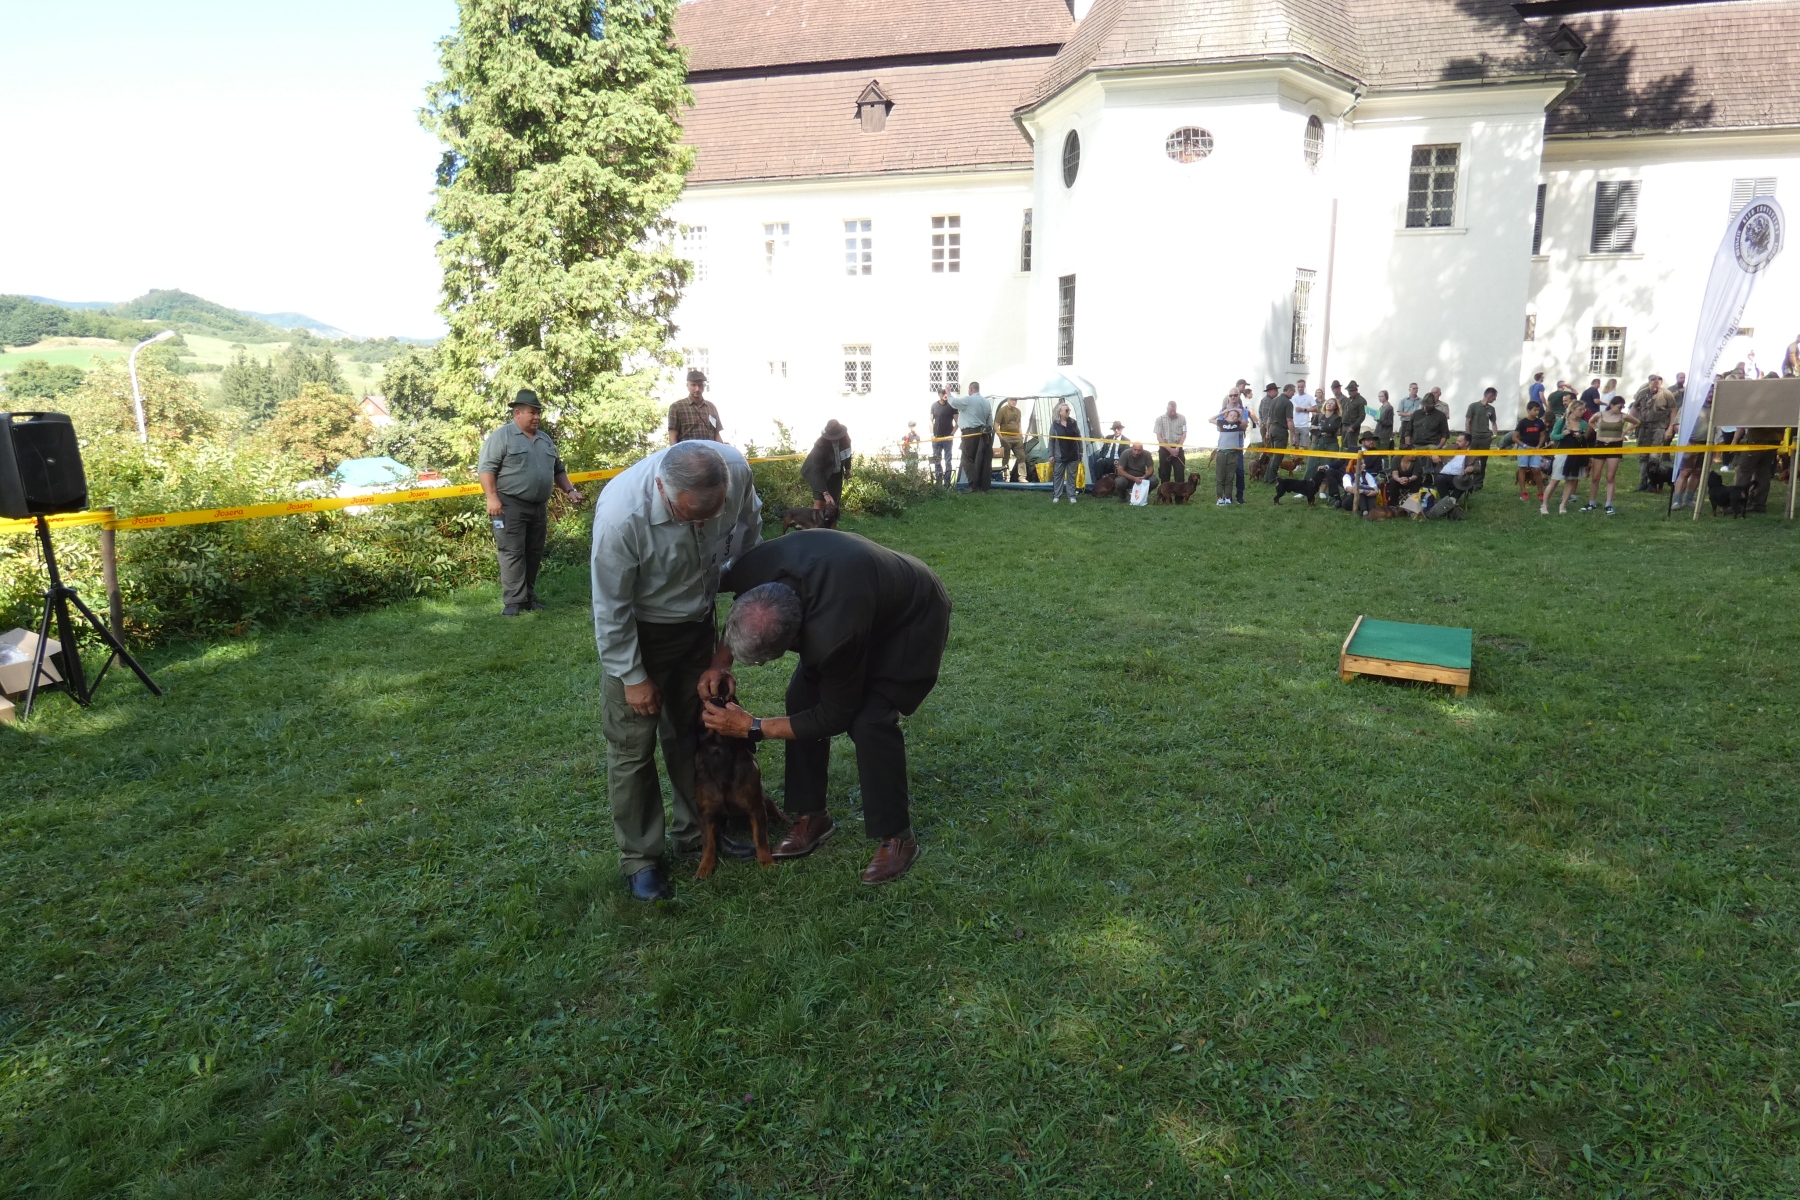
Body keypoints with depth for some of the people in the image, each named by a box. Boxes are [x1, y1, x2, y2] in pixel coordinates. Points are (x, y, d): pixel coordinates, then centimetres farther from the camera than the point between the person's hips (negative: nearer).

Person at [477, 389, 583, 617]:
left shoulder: (545, 439, 17)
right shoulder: (501, 436, -5)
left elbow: (558, 470, 25)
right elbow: (486, 468, -11)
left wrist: (569, 490, 12)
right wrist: (492, 498, -19)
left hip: (539, 506, 7)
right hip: (511, 506, -7)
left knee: (534, 554, 9)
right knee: (512, 553, -8)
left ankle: (529, 597, 16)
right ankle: (513, 601, -8)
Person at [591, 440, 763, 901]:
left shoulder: (736, 470, -27)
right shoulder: (622, 514, -38)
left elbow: (749, 527, -1)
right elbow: (610, 609, -23)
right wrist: (632, 676, -14)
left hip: (698, 621, 4)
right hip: (636, 631, -4)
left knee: (693, 729, 18)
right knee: (633, 745, 2)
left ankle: (697, 829, 36)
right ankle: (639, 858, 19)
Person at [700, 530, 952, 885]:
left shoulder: (834, 635, -44)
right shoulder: (755, 570, -27)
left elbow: (835, 717, -24)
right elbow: (744, 625, 1)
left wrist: (752, 728, -20)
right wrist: (720, 661, -15)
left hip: (914, 616, -7)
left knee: (870, 719, -21)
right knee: (801, 697, -2)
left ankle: (896, 838, -3)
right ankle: (812, 815, 14)